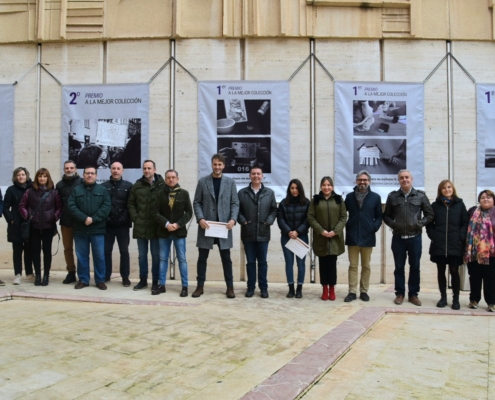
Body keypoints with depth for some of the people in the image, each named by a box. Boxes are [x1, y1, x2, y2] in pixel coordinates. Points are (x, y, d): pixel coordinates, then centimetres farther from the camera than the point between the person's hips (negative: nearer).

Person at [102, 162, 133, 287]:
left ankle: (125, 277, 12)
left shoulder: (128, 186, 1)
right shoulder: (103, 186, 5)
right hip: (107, 224, 1)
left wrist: (126, 219, -11)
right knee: (106, 251, 9)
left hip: (122, 225, -1)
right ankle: (106, 275, 20)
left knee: (124, 251, 5)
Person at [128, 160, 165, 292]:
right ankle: (143, 280, 22)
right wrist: (135, 218, -1)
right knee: (142, 255, 12)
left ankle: (155, 281, 14)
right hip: (140, 226, 3)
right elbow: (131, 204, 10)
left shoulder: (162, 185, -3)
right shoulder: (137, 185, 7)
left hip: (156, 226, -3)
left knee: (156, 255, 5)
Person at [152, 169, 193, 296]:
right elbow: (155, 212, -1)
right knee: (163, 258, 8)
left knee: (182, 259, 1)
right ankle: (162, 285, 15)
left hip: (179, 231, -2)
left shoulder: (184, 193, 0)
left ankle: (185, 286, 6)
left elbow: (189, 212, -2)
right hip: (164, 231, 2)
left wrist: (178, 224, -13)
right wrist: (166, 224, -14)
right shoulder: (161, 194, 2)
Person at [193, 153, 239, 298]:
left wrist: (233, 219, -12)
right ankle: (200, 286, 15)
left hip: (223, 225, 0)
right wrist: (200, 218, -12)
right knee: (202, 257, 5)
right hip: (206, 225, 0)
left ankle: (230, 287, 14)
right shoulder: (202, 182, 5)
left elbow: (235, 203, 3)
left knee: (226, 258, 5)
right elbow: (197, 203, 3)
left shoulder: (230, 182, 7)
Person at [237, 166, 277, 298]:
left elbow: (274, 210, 6)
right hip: (248, 233, 0)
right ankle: (251, 287, 17)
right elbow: (237, 210, 3)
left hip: (263, 233, 0)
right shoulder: (242, 192, 4)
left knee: (262, 262, 7)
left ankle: (263, 288, 15)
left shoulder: (269, 192, 6)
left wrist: (269, 222, -8)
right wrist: (243, 221, -11)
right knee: (250, 262, 8)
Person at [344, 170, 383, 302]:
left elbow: (379, 216, 5)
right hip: (352, 237, 1)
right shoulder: (349, 197, 7)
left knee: (366, 266, 9)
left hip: (368, 237, -1)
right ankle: (352, 292, 8)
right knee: (353, 266, 4)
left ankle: (364, 291, 17)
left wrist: (375, 227, -9)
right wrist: (346, 226, -2)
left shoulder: (375, 197, 2)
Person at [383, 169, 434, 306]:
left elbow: (430, 214, 5)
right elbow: (386, 215, 9)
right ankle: (400, 294, 17)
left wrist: (420, 223, -8)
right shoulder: (392, 196, 4)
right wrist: (392, 224, -8)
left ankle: (413, 294, 17)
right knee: (399, 267, 6)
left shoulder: (421, 195, 1)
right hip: (398, 237, 0)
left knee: (415, 267, 7)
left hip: (415, 237, 0)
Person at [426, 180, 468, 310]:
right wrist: (433, 236, -4)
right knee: (441, 271, 8)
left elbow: (465, 222, 4)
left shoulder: (459, 204, 6)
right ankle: (443, 297, 18)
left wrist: (461, 237, -7)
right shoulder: (435, 205, 8)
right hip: (438, 245, 1)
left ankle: (456, 299, 11)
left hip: (455, 245, -1)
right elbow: (429, 223, 8)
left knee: (454, 272, 1)